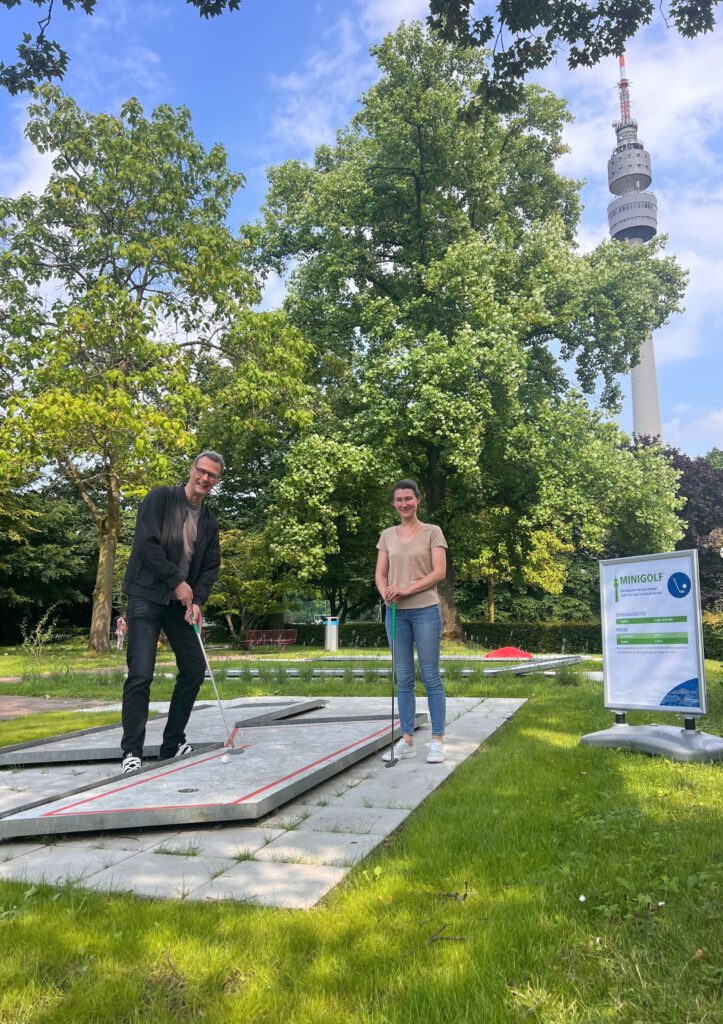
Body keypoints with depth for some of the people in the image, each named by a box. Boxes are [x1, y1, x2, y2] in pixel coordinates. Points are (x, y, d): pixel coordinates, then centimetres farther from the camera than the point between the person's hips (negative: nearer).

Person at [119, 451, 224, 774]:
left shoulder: (210, 522, 11)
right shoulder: (160, 497, -6)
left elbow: (211, 566, 9)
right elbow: (146, 543, -16)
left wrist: (197, 600, -8)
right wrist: (176, 581, -14)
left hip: (182, 602, 7)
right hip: (147, 596, -6)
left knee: (194, 669, 6)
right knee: (141, 674, -12)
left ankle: (173, 744, 20)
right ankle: (132, 752, 0)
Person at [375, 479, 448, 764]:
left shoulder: (432, 532, -1)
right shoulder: (387, 535, 11)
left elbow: (439, 572, -9)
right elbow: (380, 574, 8)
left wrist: (406, 590, -18)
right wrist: (386, 592, -14)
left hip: (425, 610, -4)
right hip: (396, 613, 4)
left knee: (431, 677, 1)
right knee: (403, 679, 9)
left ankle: (437, 741, 9)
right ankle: (407, 740, 16)